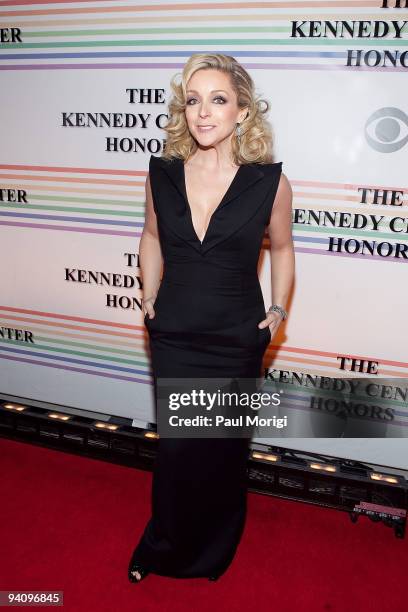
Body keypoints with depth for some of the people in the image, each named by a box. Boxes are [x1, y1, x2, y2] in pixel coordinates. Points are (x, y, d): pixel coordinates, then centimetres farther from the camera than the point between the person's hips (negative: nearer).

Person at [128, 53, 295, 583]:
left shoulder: (269, 182, -11)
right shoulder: (162, 174, -5)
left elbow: (281, 247, 5)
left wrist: (278, 310, 0)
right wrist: (150, 296, 6)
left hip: (236, 340, -1)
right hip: (174, 335, 2)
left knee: (223, 449, 16)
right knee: (175, 447, 13)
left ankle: (212, 552, 45)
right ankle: (165, 546, 42)